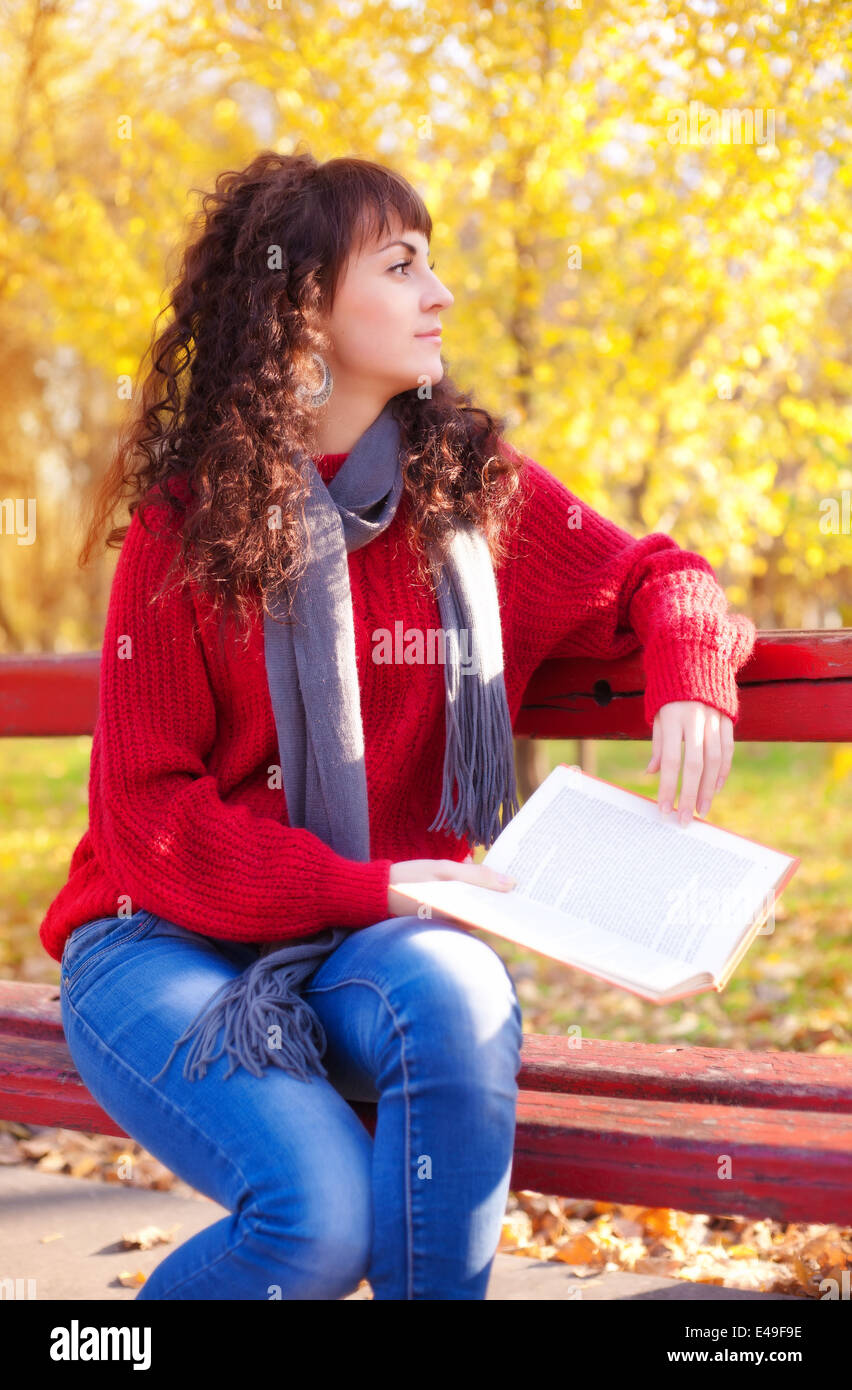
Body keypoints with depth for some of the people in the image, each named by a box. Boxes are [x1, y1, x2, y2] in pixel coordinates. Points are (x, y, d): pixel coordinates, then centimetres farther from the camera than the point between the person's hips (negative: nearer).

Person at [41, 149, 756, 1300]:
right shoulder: (186, 525, -4)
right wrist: (361, 888, -19)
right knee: (321, 1210, -27)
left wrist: (692, 682, -9)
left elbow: (650, 577, 16)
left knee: (459, 991, -34)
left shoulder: (478, 483, 5)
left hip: (380, 943, 3)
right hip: (168, 941, -2)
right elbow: (151, 813, -7)